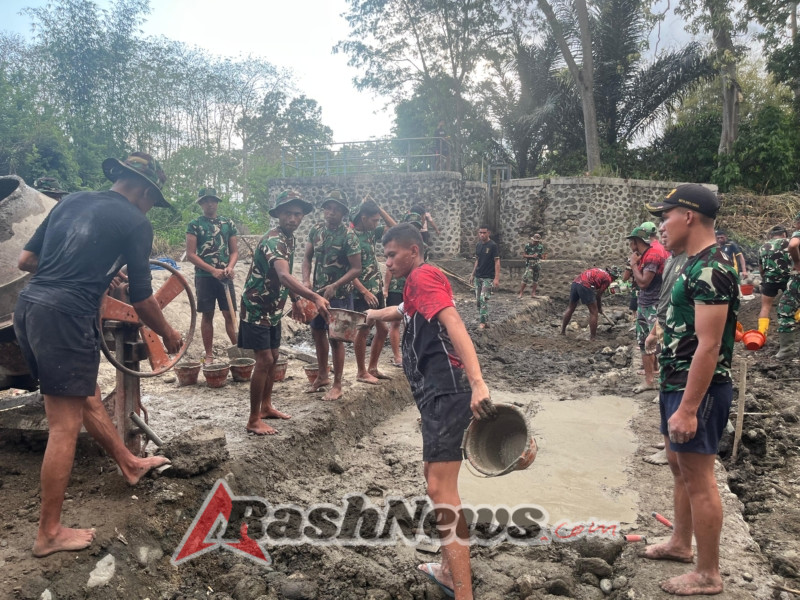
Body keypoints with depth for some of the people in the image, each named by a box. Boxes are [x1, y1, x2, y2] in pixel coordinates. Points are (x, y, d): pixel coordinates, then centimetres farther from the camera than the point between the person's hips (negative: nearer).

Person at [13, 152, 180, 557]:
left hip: (28, 307, 9)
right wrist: (169, 336, 15)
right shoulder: (135, 223, -2)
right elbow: (141, 300, -1)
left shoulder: (72, 202, 17)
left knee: (88, 396, 22)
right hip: (66, 316, -8)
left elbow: (26, 260, 17)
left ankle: (130, 464, 41)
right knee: (65, 426, 2)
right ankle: (49, 533, 12)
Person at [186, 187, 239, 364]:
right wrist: (213, 270, -15)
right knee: (207, 315, 4)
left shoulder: (228, 223, 9)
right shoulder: (194, 225, 1)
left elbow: (234, 251, 9)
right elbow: (190, 254, -6)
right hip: (204, 276, -1)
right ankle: (209, 355, 11)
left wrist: (230, 267, -12)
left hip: (225, 276, 2)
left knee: (230, 314, 0)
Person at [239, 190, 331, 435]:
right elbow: (284, 276, -46)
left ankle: (266, 407, 29)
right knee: (264, 360, -9)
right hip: (256, 308, -9)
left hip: (273, 308, 9)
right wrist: (315, 298, -58)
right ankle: (253, 420, 1)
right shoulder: (273, 240, -27)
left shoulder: (289, 238, 3)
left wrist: (295, 300, 20)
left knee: (273, 358, 15)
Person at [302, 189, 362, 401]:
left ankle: (337, 385, 12)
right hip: (317, 292, 6)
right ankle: (323, 376, 34)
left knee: (336, 338, 0)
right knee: (317, 333, 16)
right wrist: (306, 280, -8)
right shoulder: (316, 230, 3)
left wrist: (334, 286, -23)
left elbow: (356, 268, -15)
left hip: (338, 296, -6)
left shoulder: (348, 235, -14)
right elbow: (308, 257, 8)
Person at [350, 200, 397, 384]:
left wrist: (379, 208, 2)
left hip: (377, 289, 8)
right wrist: (364, 291, -21)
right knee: (364, 330, 1)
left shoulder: (372, 232, 6)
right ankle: (362, 372, 15)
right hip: (361, 292, -8)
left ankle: (372, 368, 25)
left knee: (383, 329, 11)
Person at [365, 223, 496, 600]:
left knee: (440, 489, -14)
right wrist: (376, 314, 67)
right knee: (433, 475, 20)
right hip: (438, 394, 11)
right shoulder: (416, 285, 23)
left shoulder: (424, 276, -7)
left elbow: (453, 322, -24)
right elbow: (404, 311, 48)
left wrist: (477, 382, -37)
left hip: (446, 393, -11)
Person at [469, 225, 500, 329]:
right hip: (478, 277, 7)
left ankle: (484, 322, -5)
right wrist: (473, 274, 16)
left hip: (488, 278, -7)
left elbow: (497, 262, -12)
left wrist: (497, 278, -18)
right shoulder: (478, 245, 9)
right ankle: (485, 320, 16)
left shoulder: (493, 246, -10)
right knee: (478, 299, 7)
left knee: (484, 299, -11)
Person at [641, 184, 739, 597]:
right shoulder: (695, 264, 11)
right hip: (677, 384, 10)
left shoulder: (711, 269, -21)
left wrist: (688, 408, -25)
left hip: (698, 390, -10)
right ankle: (680, 544, 37)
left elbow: (709, 346, -25)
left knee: (698, 477, 1)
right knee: (679, 466, 20)